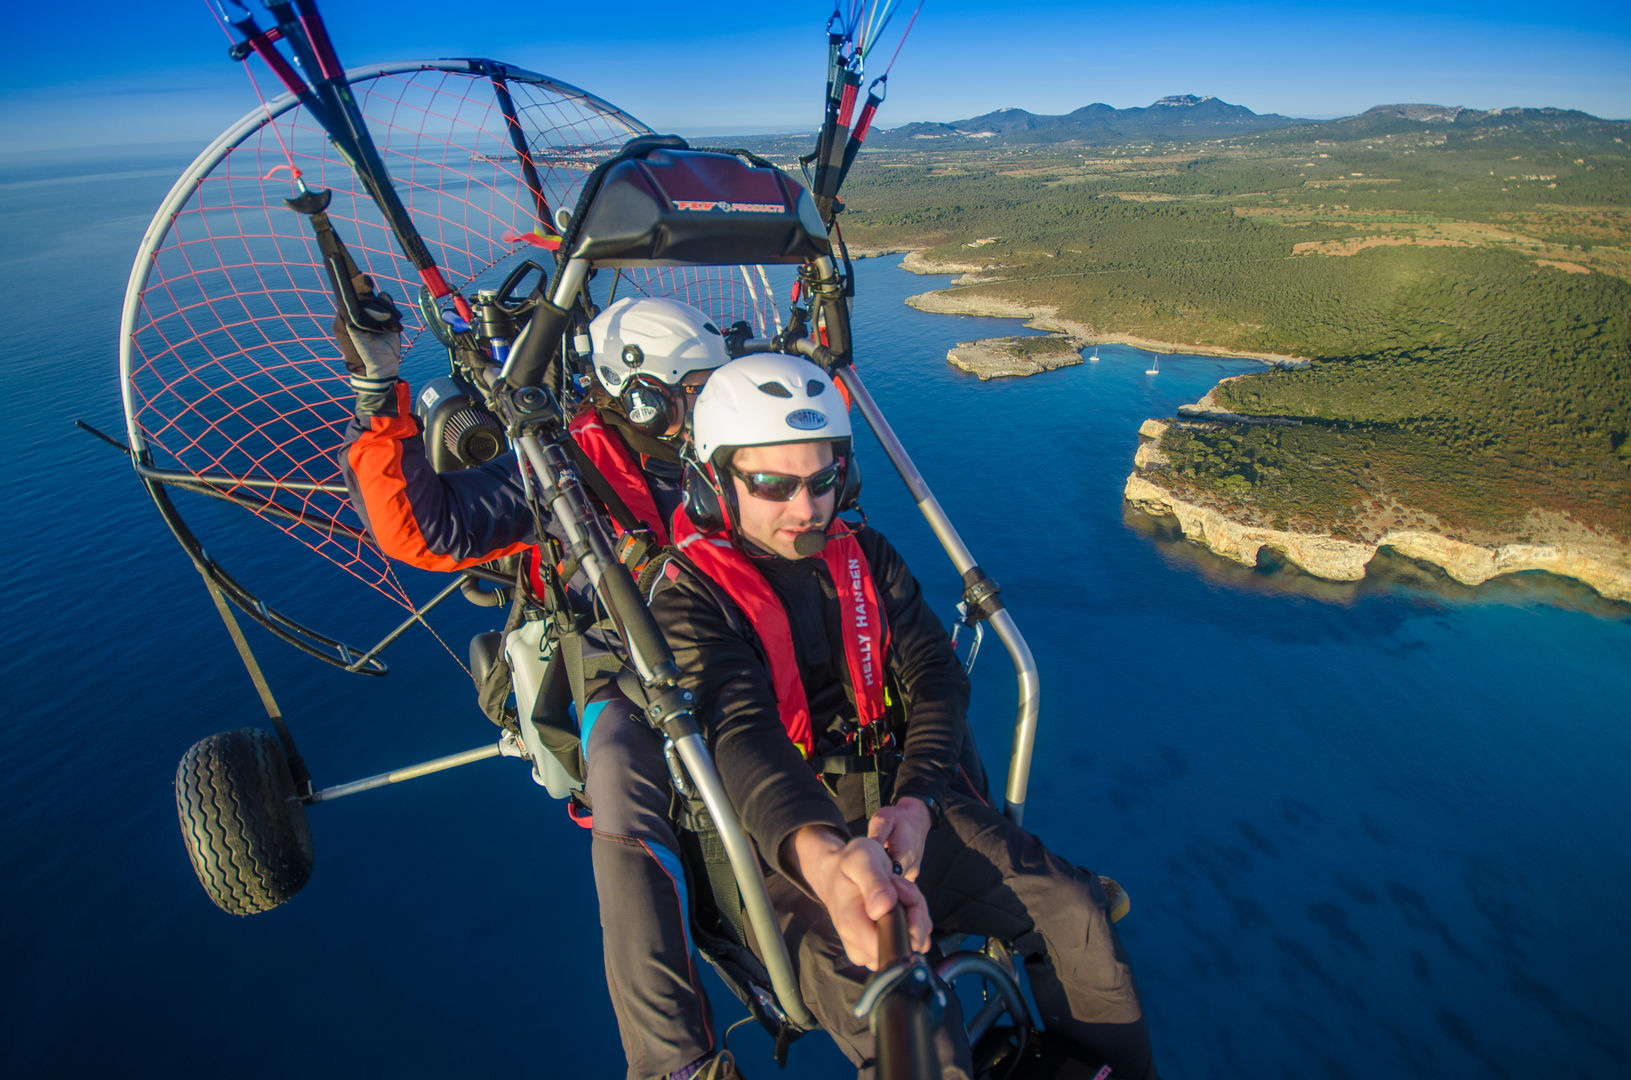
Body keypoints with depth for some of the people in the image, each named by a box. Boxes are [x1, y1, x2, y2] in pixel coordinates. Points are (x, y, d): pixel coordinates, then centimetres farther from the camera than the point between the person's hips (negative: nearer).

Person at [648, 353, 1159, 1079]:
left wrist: (915, 803, -17)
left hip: (898, 803, 4)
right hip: (780, 841, -4)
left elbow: (937, 677, 1)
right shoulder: (689, 598, -11)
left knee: (1073, 911, -10)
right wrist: (824, 857, -46)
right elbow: (742, 734, -27)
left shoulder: (865, 556, 6)